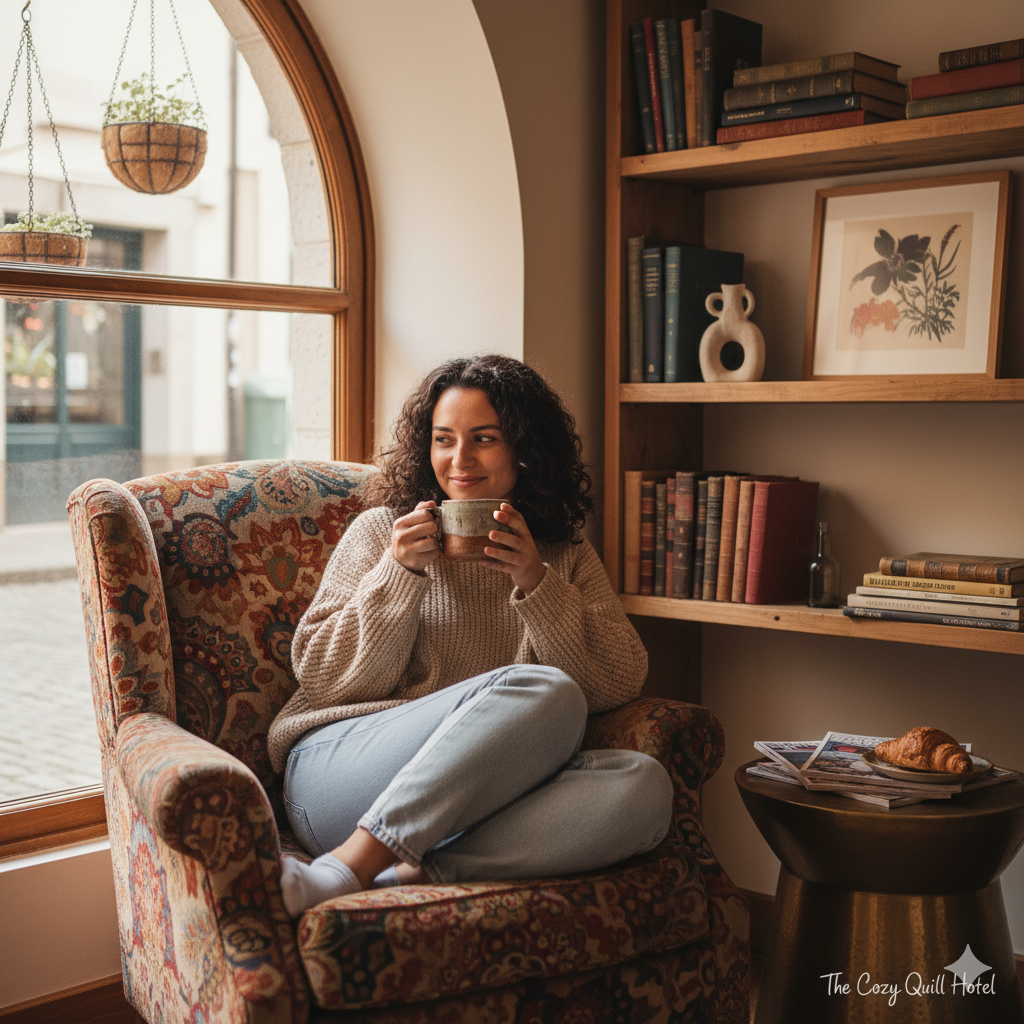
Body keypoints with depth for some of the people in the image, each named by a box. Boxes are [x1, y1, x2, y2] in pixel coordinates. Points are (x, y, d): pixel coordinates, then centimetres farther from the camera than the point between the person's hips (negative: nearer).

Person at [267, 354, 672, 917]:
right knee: (544, 692, -29)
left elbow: (620, 684, 5)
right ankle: (350, 866, -32)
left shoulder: (567, 556, 19)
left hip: (477, 796, 3)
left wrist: (536, 585, -7)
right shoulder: (382, 531, 12)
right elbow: (323, 679, 4)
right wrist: (400, 574, -8)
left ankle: (412, 873, -33)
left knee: (642, 785, -27)